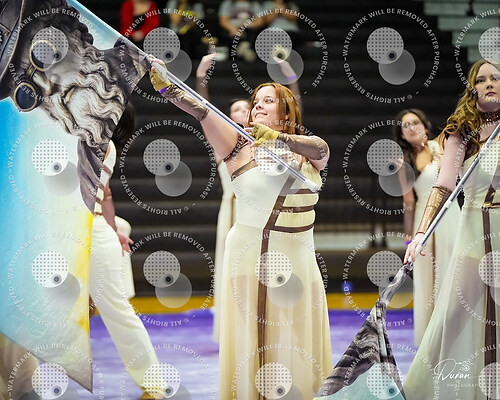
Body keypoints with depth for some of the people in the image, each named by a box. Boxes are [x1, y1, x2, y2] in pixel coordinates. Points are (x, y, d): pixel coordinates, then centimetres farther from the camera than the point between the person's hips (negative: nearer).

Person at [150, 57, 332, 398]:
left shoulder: (307, 152, 8)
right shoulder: (240, 147, 2)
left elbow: (322, 148, -16)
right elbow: (203, 113, -13)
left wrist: (278, 138, -33)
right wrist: (166, 87, -28)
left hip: (296, 260, 2)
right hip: (250, 256, -2)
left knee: (296, 342, 6)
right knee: (251, 337, -1)